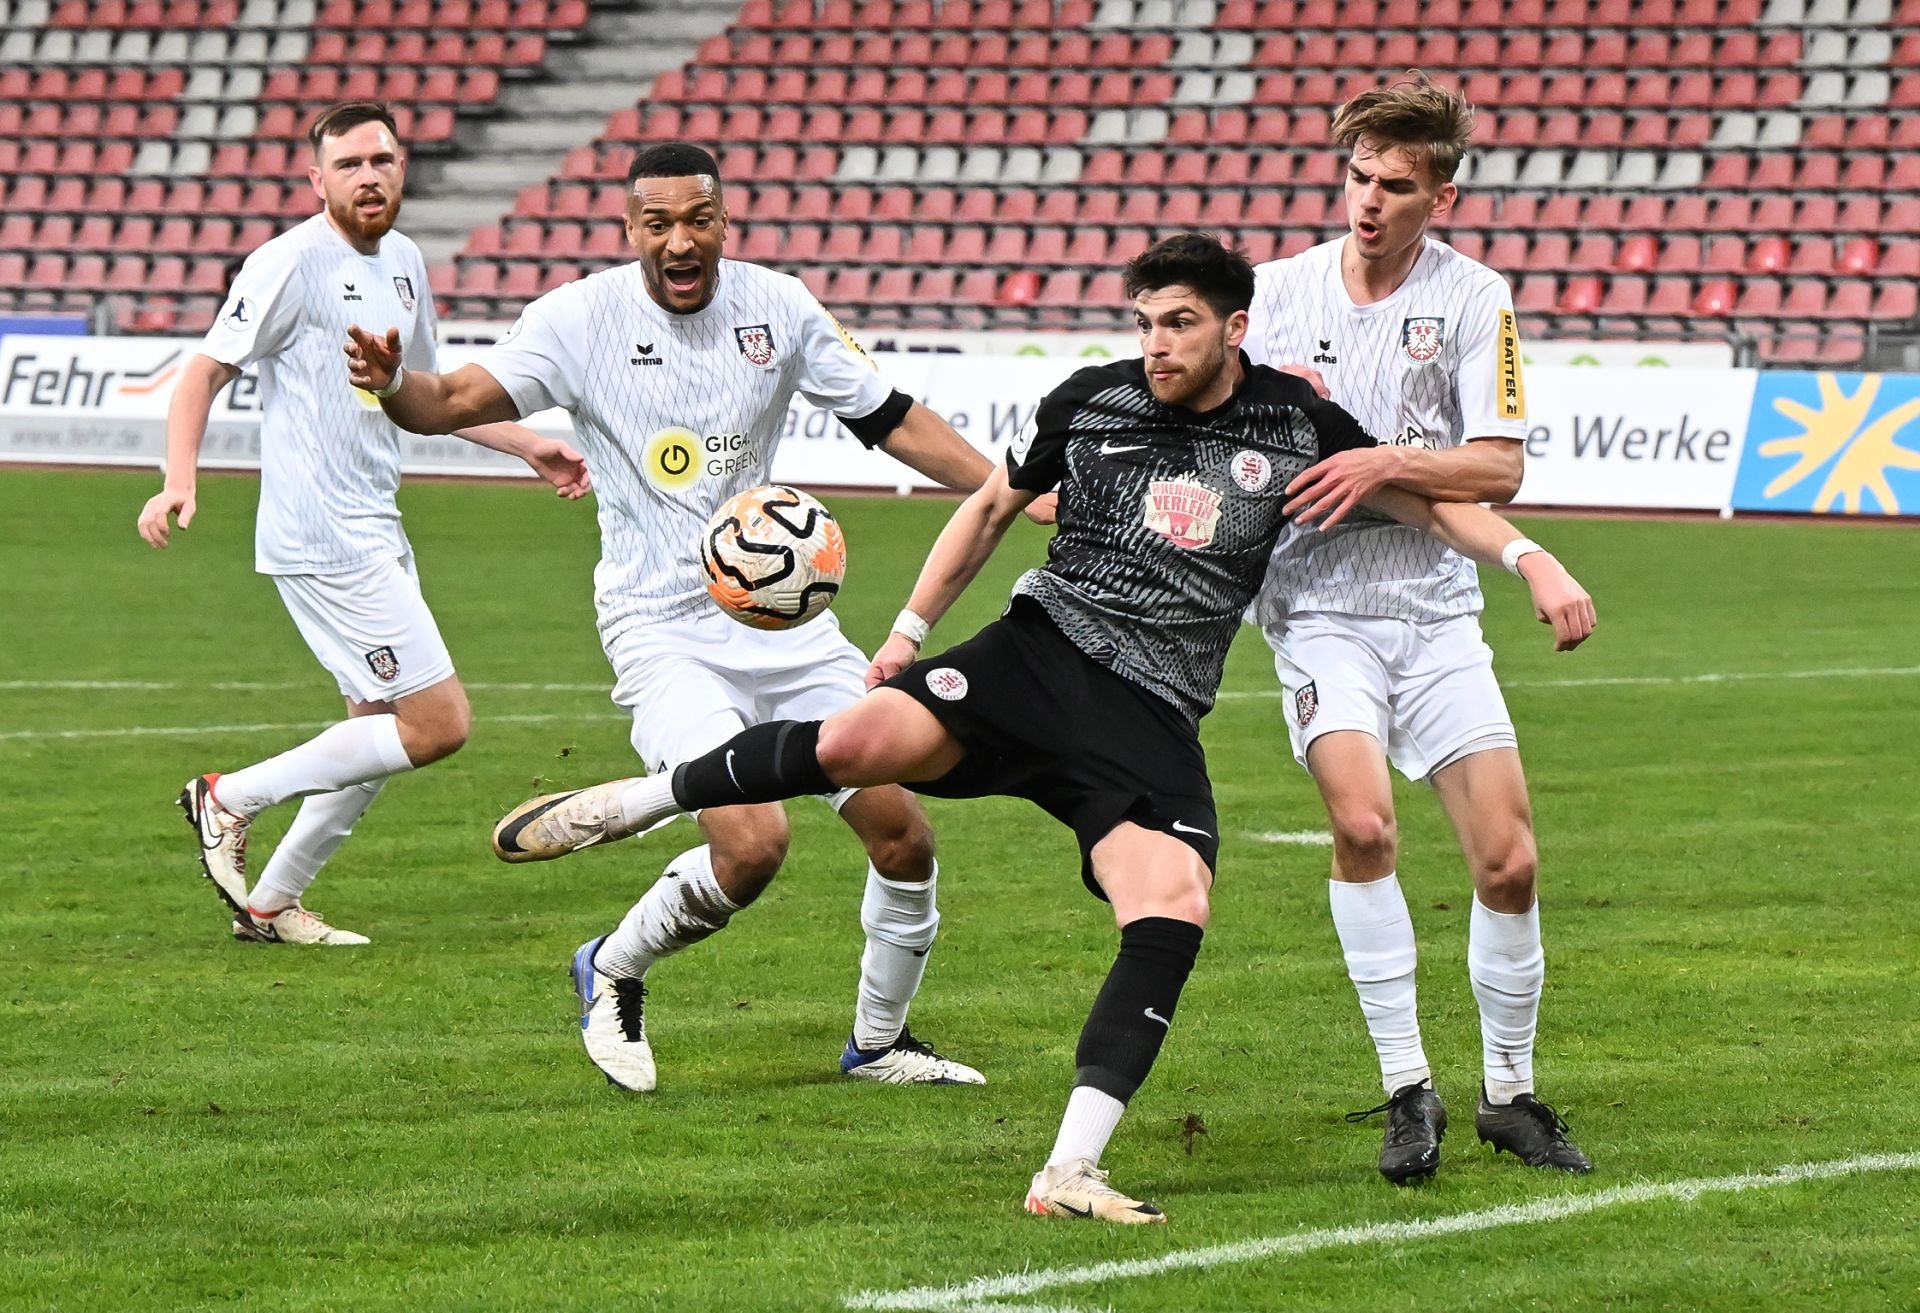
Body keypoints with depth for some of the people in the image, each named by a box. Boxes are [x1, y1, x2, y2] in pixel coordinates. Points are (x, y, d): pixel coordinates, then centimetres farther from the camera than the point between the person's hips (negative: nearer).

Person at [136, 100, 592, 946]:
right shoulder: (291, 264, -12)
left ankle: (270, 902, 24)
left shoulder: (403, 263, 13)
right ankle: (232, 798, -1)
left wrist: (529, 447, 24)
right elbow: (206, 370, -12)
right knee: (439, 723, -10)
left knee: (383, 731, 16)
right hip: (323, 537, -9)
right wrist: (179, 481, -25)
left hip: (375, 534, 9)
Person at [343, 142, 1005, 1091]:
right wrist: (394, 383, -39)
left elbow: (892, 422, 10)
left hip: (783, 613, 5)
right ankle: (613, 973, 6)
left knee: (903, 835, 1)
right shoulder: (583, 317, -9)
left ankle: (879, 1041, 25)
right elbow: (459, 400, -16)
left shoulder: (777, 307, 0)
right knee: (752, 845, -23)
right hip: (665, 629, -5)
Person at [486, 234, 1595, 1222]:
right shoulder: (1092, 401, 5)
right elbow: (992, 506, 19)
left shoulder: (1293, 423, 3)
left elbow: (1425, 501, 14)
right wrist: (912, 628, 14)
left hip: (1154, 724, 1)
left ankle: (1071, 1171, -19)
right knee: (860, 742, -28)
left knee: (1175, 915, -23)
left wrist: (1533, 564, 2)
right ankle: (632, 802, -6)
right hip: (1039, 657, -1)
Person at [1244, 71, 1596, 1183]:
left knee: (1509, 863, -4)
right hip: (1318, 605, -1)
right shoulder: (1278, 291, 3)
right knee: (1363, 821, -24)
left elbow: (1498, 469, -5)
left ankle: (1510, 1093, 18)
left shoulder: (1476, 299, -1)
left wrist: (1385, 464, -18)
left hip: (1436, 607, 1)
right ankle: (1408, 1091, -14)